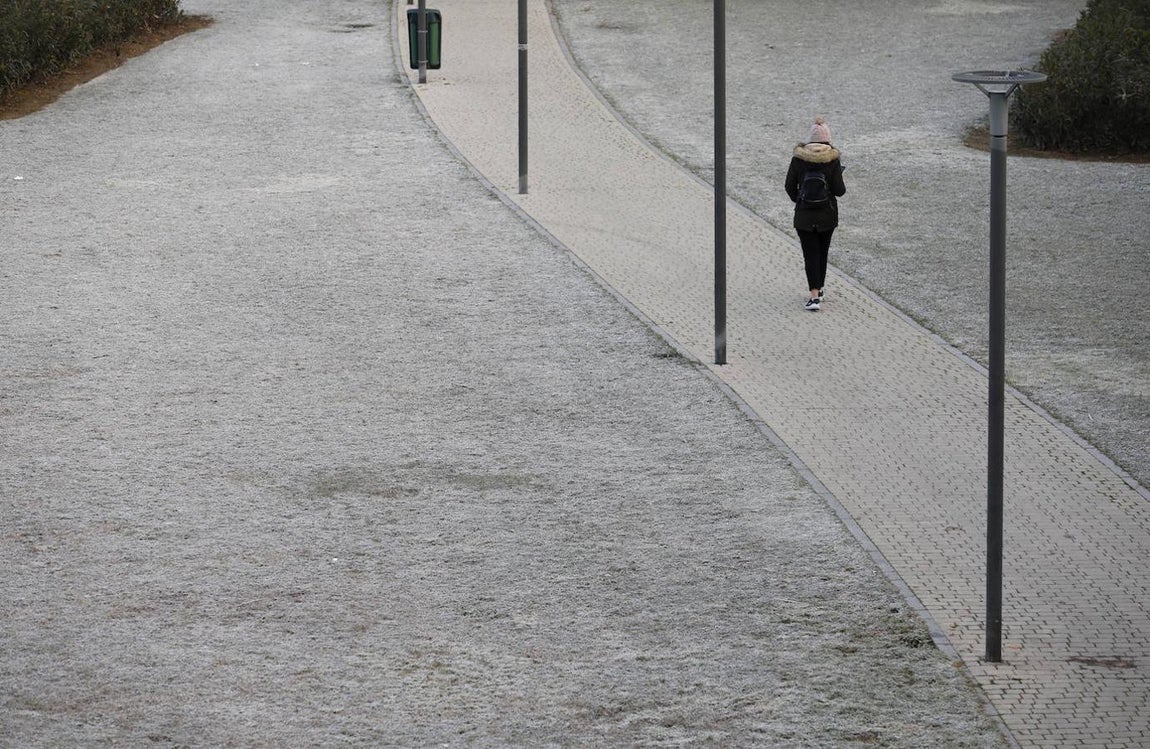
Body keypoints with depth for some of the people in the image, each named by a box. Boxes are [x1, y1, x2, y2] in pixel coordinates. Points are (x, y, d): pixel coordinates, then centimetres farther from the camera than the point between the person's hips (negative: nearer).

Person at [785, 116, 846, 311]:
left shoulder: (798, 158, -8)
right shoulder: (833, 159, -12)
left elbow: (790, 186, -4)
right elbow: (839, 190, -12)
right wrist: (841, 186, 11)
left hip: (804, 215, -1)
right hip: (827, 215, 1)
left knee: (811, 254, 2)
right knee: (822, 252, 18)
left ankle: (815, 295, -9)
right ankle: (819, 290, 30)